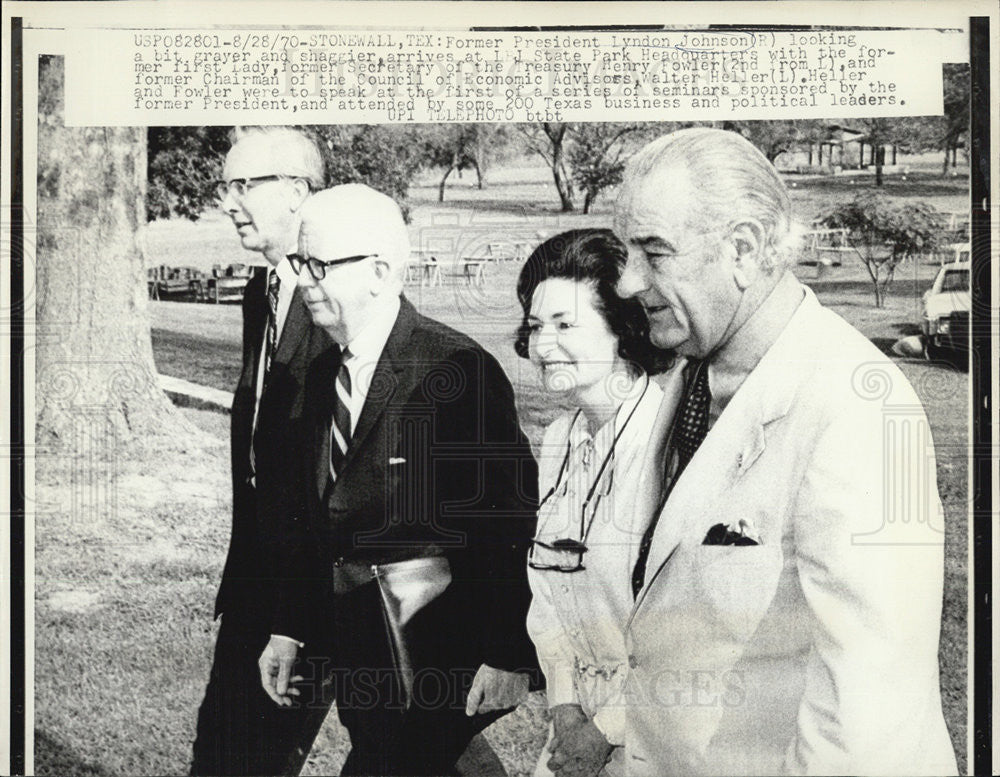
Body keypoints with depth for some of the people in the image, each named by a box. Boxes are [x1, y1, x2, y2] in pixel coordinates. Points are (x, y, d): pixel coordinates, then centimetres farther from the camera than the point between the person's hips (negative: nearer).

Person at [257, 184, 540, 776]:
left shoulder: (459, 367, -11)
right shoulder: (323, 378, 12)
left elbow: (512, 517, -14)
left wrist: (508, 655, -16)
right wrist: (288, 631, 11)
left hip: (443, 654, -7)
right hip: (354, 653, 7)